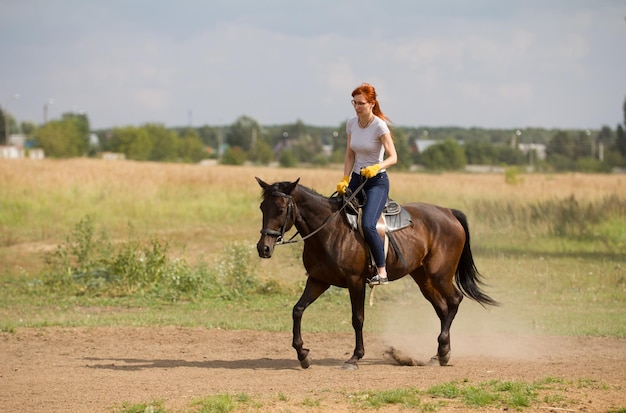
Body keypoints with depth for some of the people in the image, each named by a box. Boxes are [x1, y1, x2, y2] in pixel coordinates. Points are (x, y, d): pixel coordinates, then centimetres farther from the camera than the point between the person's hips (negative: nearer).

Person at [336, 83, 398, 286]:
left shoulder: (379, 126, -15)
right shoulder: (351, 124, 3)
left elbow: (393, 157, -18)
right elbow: (349, 156, 9)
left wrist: (377, 167, -36)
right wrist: (344, 180, -3)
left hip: (377, 181, -7)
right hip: (356, 178, 7)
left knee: (367, 225, -25)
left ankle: (382, 271, -17)